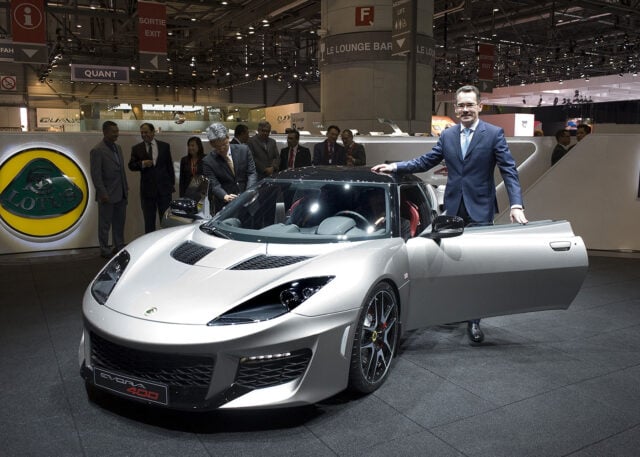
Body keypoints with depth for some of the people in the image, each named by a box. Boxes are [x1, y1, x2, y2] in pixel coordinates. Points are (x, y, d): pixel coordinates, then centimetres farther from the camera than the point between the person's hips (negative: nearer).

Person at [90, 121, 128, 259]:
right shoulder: (97, 151, -12)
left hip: (121, 194, 7)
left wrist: (126, 187, 13)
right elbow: (95, 175, -15)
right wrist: (103, 193, -18)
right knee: (105, 224, 5)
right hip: (108, 195, -7)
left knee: (119, 222, 15)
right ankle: (105, 250, 14)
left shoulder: (118, 147, 12)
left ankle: (119, 247, 26)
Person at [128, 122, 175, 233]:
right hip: (147, 189, 0)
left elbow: (170, 166, 9)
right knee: (149, 221, 7)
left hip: (164, 187, 0)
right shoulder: (136, 148, 4)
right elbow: (131, 166, 2)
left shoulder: (165, 146, 5)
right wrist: (142, 164, -18)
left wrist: (172, 183, 7)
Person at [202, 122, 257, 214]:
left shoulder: (244, 150, 0)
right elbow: (214, 185, -13)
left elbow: (252, 173, -2)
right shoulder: (208, 161, -6)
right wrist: (225, 196, -34)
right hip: (224, 206, -2)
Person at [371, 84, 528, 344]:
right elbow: (426, 161, 13)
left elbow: (509, 171, -7)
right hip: (453, 208, 4)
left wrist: (516, 205, -18)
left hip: (480, 210, -4)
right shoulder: (447, 136, 10)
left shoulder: (494, 134, -3)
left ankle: (474, 320, 9)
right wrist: (394, 167, 4)